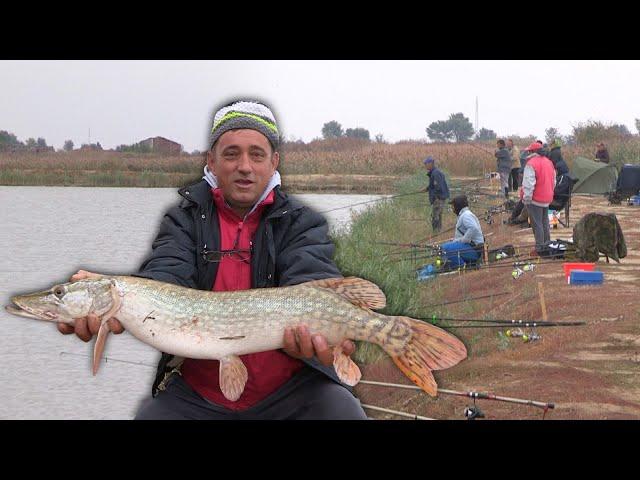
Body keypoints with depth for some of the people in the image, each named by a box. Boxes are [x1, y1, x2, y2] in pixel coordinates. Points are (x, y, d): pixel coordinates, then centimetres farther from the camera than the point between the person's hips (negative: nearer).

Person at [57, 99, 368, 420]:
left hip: (291, 390, -1)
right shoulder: (184, 221, 6)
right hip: (196, 395, 2)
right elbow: (168, 277, -15)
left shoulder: (303, 224, 4)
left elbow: (312, 282, -18)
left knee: (343, 411, -26)